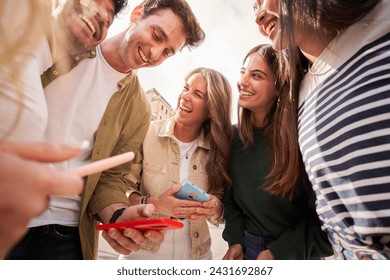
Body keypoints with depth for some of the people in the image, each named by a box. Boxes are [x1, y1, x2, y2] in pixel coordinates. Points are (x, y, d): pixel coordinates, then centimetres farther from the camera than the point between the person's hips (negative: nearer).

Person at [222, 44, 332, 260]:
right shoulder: (234, 136, -6)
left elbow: (324, 215, -15)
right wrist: (235, 240, -3)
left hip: (296, 253, -3)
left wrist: (279, 251, -16)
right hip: (246, 246, 4)